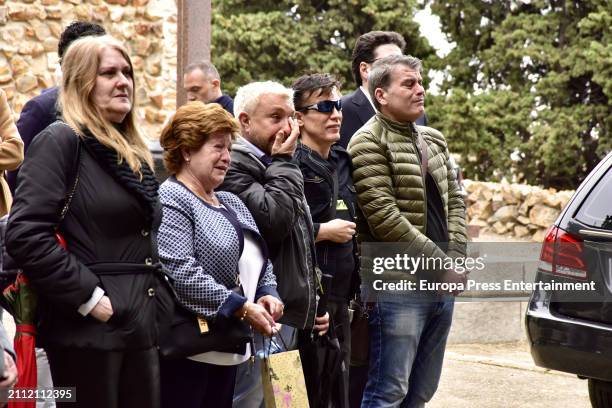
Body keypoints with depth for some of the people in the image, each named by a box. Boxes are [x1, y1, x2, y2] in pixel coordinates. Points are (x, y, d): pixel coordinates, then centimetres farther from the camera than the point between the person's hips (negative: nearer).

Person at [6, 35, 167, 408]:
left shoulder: (135, 154, 18)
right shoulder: (61, 141, -7)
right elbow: (25, 234, -18)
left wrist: (157, 294, 12)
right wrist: (87, 297, -18)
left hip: (144, 325, 8)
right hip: (89, 329, -8)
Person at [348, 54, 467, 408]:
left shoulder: (434, 140, 16)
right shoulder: (369, 144, -9)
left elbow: (455, 200, 17)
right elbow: (384, 218, -16)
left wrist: (456, 259, 1)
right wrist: (441, 265, -13)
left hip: (443, 284, 8)